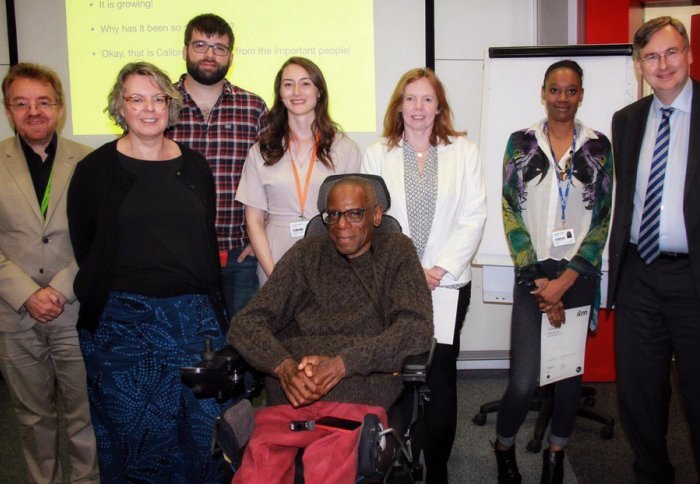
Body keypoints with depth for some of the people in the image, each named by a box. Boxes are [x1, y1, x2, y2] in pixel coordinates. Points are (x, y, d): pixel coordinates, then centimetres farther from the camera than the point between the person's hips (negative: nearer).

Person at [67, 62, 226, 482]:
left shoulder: (194, 166, 9)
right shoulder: (96, 169, -1)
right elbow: (83, 245, 3)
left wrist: (213, 303, 9)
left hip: (192, 315, 3)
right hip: (121, 320, -2)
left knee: (203, 421, 7)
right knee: (132, 427, 8)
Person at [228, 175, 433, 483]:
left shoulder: (396, 252, 13)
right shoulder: (306, 254, 16)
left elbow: (417, 330, -1)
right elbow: (245, 324, 10)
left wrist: (342, 363, -13)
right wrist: (284, 365, -11)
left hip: (360, 401, -2)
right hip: (287, 401, 2)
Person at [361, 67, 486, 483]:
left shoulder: (464, 151, 7)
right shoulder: (377, 155, 7)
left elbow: (474, 216, 1)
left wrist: (440, 268, -8)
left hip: (447, 283, 0)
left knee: (441, 377, 0)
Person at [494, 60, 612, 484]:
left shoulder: (598, 145, 5)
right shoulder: (521, 142, 2)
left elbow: (602, 218, 2)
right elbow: (511, 212, -1)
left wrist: (567, 279, -7)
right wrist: (537, 278, -7)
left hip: (579, 274, 2)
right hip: (534, 274, -1)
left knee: (571, 372, 9)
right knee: (523, 381, -5)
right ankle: (504, 448, 23)